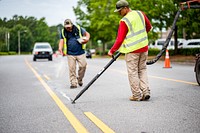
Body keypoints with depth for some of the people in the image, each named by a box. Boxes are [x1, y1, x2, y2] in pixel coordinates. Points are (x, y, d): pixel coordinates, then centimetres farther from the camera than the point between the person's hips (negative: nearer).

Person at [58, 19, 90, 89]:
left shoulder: (78, 29, 2)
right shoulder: (63, 32, 6)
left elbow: (87, 34, 13)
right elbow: (61, 40, 4)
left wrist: (87, 39, -8)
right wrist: (60, 48, -14)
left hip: (80, 52, 0)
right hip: (70, 54, 0)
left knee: (83, 66, -5)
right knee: (72, 68, -4)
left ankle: (79, 79, 19)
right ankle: (73, 83, 3)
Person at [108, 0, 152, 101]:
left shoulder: (124, 21, -13)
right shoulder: (140, 14, 6)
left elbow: (120, 39, -13)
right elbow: (149, 27, 19)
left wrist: (112, 51, -3)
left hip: (132, 50, -6)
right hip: (144, 47, 7)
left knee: (133, 72, 2)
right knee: (142, 70, 15)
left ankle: (137, 95, 4)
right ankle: (146, 91, 8)